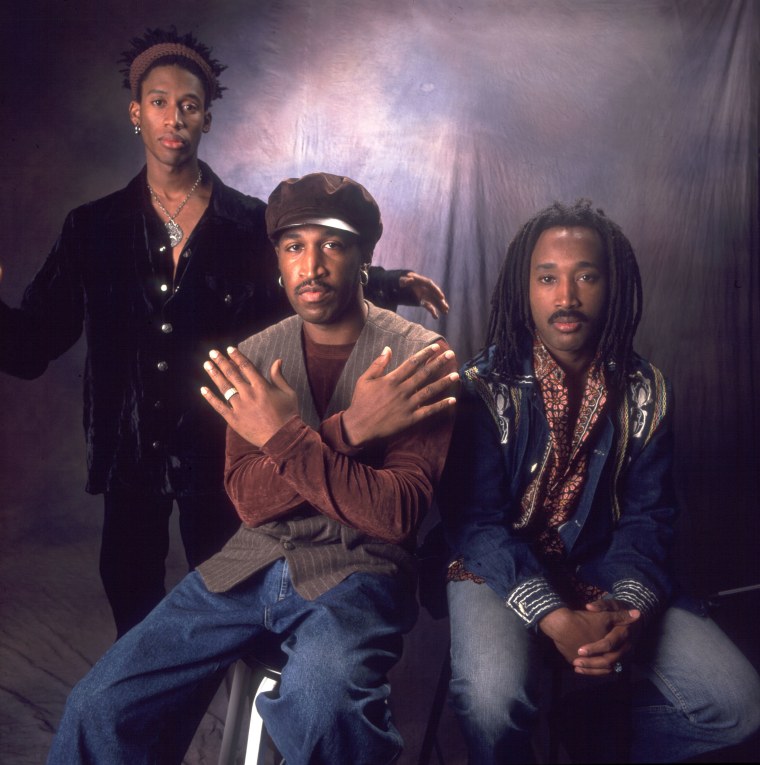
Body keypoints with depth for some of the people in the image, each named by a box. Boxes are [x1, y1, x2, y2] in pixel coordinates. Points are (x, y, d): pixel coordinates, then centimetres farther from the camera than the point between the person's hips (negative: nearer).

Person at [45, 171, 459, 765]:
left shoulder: (420, 358, -7)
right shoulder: (255, 356, 7)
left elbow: (399, 515, -13)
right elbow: (248, 499, -3)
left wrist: (286, 439, -24)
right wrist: (347, 429, -17)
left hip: (356, 570, -4)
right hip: (256, 560, 4)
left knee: (322, 712, -35)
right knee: (99, 709, -8)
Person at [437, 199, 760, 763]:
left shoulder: (644, 392, 2)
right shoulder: (485, 387, -10)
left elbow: (647, 517, -2)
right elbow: (476, 523, -14)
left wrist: (631, 606, -23)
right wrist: (556, 620, -28)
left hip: (605, 575, 4)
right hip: (501, 573, -3)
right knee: (493, 699, -33)